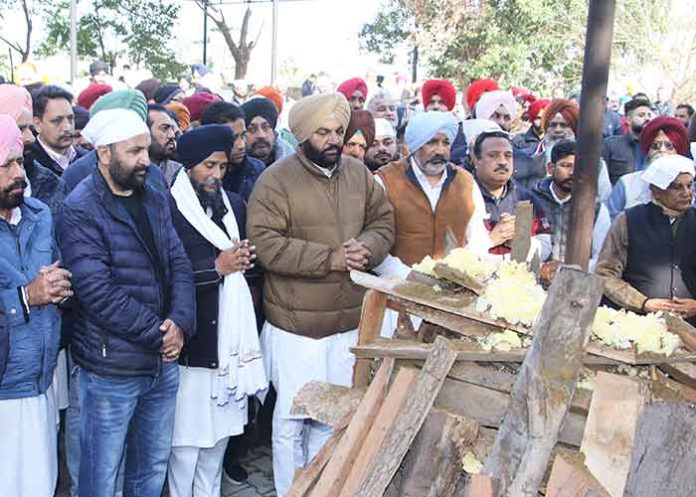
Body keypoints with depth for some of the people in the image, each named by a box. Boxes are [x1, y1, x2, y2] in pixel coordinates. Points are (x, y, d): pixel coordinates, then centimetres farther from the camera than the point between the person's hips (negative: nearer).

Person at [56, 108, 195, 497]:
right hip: (112, 368, -6)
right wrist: (158, 333, -15)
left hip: (164, 362, 6)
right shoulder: (81, 211, -14)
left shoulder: (156, 199, 7)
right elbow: (99, 293, -21)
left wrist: (180, 322, -13)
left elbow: (179, 264, 4)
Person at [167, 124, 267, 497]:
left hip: (229, 336, 6)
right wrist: (216, 267, -15)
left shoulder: (235, 204, 12)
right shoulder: (167, 207, -9)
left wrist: (244, 261, 0)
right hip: (189, 341, -6)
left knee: (220, 431, 15)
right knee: (187, 436, 1)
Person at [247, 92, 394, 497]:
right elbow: (266, 243, -19)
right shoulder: (277, 179, -11)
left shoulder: (359, 173, 6)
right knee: (292, 417, 5)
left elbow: (384, 222, 11)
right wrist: (330, 258, -21)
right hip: (295, 323, -5)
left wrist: (367, 249, -12)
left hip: (349, 319, 5)